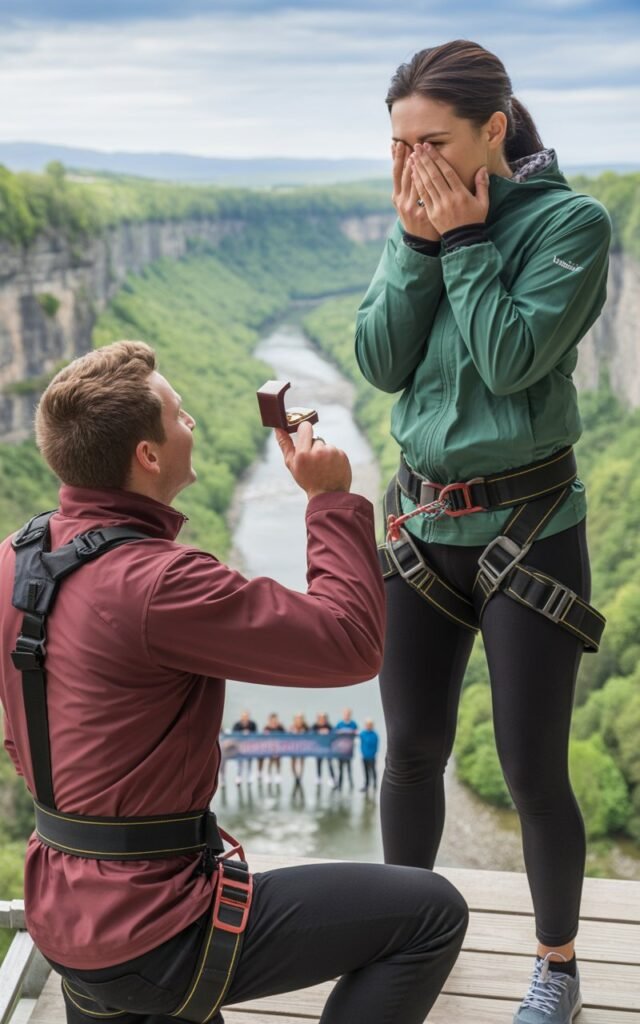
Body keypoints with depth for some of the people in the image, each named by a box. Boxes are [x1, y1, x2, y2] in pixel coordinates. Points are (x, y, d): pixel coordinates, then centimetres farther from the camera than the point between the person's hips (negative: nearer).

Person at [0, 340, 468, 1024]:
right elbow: (352, 645, -22)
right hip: (152, 940, -9)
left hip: (62, 917, 9)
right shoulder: (155, 584, -28)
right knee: (430, 914, -1)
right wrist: (332, 500, -12)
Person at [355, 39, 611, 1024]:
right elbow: (380, 364, -4)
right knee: (412, 750, 13)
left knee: (533, 770, 4)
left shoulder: (571, 221, -10)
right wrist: (418, 245, -12)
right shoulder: (416, 223, 4)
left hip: (528, 527, -4)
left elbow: (512, 361, -20)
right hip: (422, 519, 5)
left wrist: (464, 242, -16)